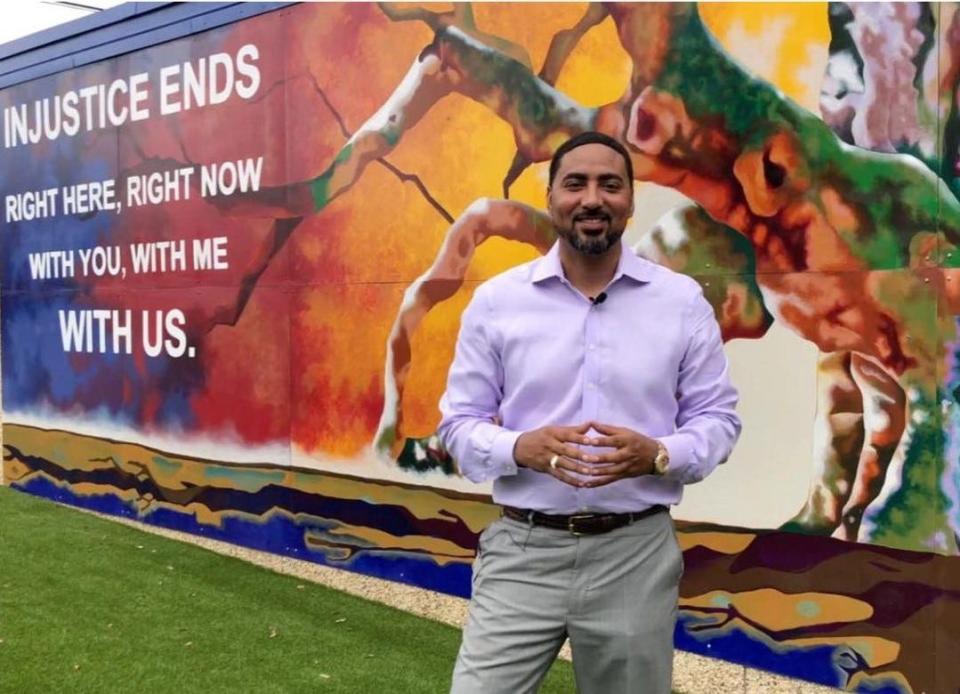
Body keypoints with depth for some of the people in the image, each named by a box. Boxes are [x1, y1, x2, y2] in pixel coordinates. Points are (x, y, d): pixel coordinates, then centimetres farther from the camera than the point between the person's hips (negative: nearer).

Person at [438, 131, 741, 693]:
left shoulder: (683, 301, 0)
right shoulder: (495, 300, -1)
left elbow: (718, 418, 4)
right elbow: (460, 423, 2)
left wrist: (658, 454, -17)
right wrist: (520, 449, -18)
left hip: (636, 554, 1)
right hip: (522, 552, 0)